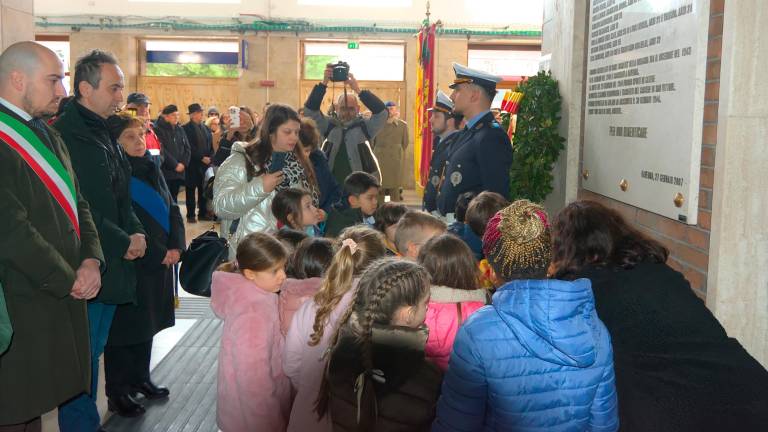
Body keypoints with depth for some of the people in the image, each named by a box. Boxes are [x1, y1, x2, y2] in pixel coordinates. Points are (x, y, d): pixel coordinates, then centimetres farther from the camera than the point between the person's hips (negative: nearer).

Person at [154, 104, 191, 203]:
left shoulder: (180, 130, 13)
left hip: (179, 172, 6)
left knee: (174, 198, 11)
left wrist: (183, 163, -5)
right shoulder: (158, 130, -7)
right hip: (165, 171, -6)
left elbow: (187, 148, 10)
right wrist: (175, 165, -13)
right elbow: (161, 151, -15)